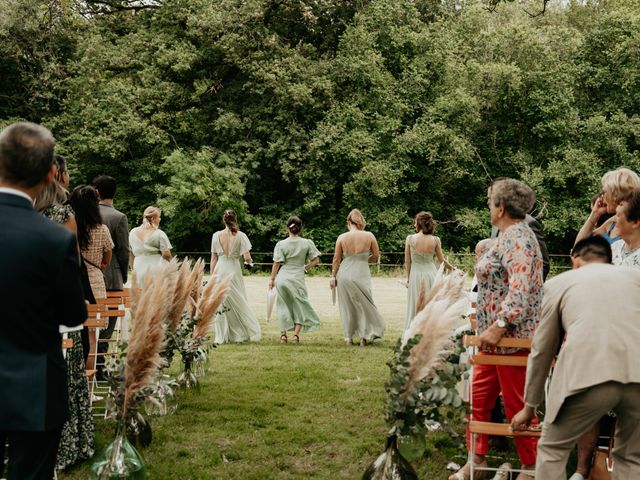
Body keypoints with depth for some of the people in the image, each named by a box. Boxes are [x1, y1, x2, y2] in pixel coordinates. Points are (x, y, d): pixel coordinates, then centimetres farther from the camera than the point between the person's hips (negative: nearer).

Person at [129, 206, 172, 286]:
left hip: (139, 271, 5)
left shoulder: (133, 232, 8)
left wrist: (133, 269, 23)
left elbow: (130, 254, 14)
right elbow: (166, 255, -10)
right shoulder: (159, 234, -8)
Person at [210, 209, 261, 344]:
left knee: (221, 304, 8)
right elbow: (247, 258, -8)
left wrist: (212, 275, 11)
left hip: (220, 270, 1)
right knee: (239, 303, 9)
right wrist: (250, 261, 15)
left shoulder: (216, 235, 1)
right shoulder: (240, 236, -5)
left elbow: (214, 258, 5)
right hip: (234, 271, -1)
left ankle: (222, 337, 9)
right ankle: (246, 334, 14)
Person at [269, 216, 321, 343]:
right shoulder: (307, 243, -2)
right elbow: (316, 260, -1)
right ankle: (296, 334, 2)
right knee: (299, 305, 12)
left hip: (282, 277, 1)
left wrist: (272, 279, 5)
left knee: (284, 305, 14)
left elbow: (277, 263, -4)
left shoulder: (281, 244, -5)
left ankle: (283, 334, 15)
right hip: (298, 278, -1)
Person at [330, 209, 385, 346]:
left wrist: (333, 276, 10)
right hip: (362, 275, -1)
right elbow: (376, 256, 2)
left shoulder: (342, 238, -5)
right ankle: (363, 337, 13)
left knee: (347, 306, 12)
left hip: (345, 274, 1)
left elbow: (336, 259, 0)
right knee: (363, 305, 13)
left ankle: (349, 337, 19)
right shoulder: (369, 236, -6)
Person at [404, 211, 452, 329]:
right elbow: (442, 261, 2)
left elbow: (407, 262, -4)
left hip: (415, 275, -1)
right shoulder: (435, 240, -5)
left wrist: (408, 278, 6)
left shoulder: (410, 239, -8)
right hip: (431, 274, 1)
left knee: (415, 308, 7)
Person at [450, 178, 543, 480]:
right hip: (494, 336, 10)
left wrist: (499, 325, -27)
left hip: (512, 337, -10)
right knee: (478, 399, 13)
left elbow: (521, 289, -27)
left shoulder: (516, 237, -16)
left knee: (517, 405, 2)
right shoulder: (510, 236, 15)